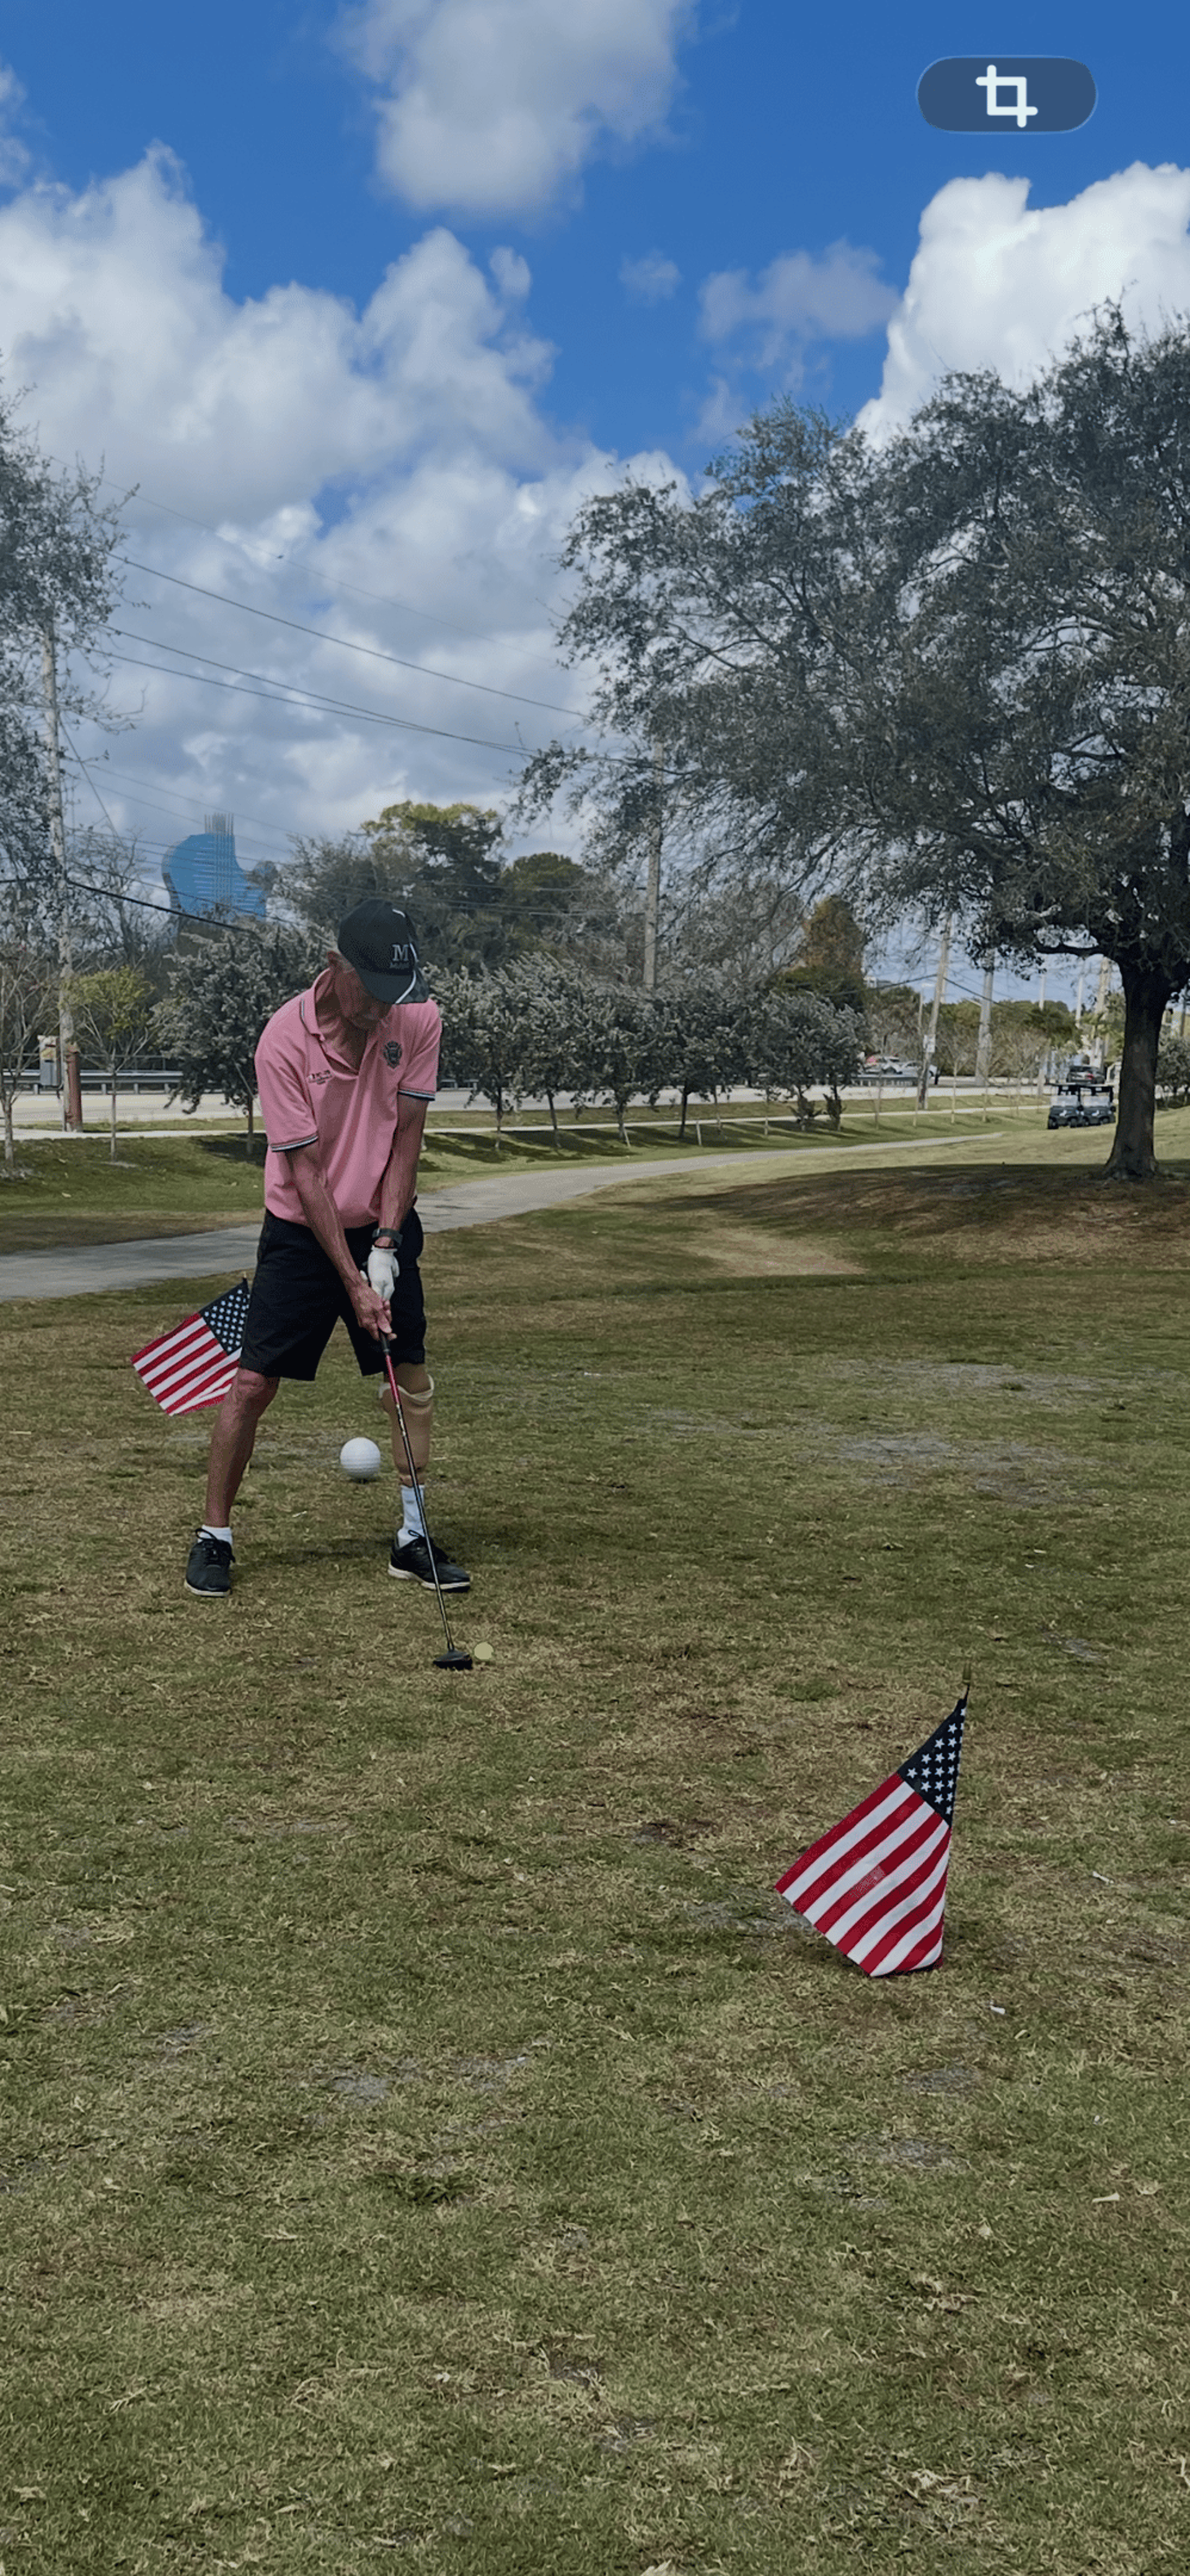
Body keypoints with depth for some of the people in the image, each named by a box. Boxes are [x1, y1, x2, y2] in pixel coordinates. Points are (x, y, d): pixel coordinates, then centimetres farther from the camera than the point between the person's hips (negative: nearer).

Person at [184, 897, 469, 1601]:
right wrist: (351, 1280, -21)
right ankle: (215, 1536, 10)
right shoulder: (284, 1040, -19)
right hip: (302, 1231, -3)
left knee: (414, 1378, 1)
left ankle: (413, 1536, 13)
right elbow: (306, 1172, -18)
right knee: (253, 1382, -5)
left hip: (383, 1226, 3)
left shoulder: (419, 1020, -10)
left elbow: (406, 1138, -7)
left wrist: (385, 1245, -14)